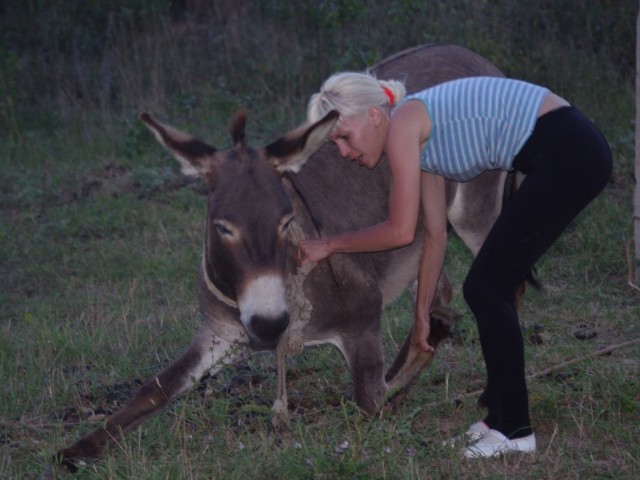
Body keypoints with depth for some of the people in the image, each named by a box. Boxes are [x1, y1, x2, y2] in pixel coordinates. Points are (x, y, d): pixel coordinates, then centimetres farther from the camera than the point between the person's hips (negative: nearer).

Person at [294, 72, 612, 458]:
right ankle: (503, 417, 23)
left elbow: (400, 231, -8)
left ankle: (514, 429, 5)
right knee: (490, 288, 14)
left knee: (485, 289, -1)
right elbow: (436, 235, 22)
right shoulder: (421, 140, 16)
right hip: (572, 154, 9)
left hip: (568, 155, -9)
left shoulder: (402, 124, -9)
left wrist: (329, 245, 4)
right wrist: (422, 314, 27)